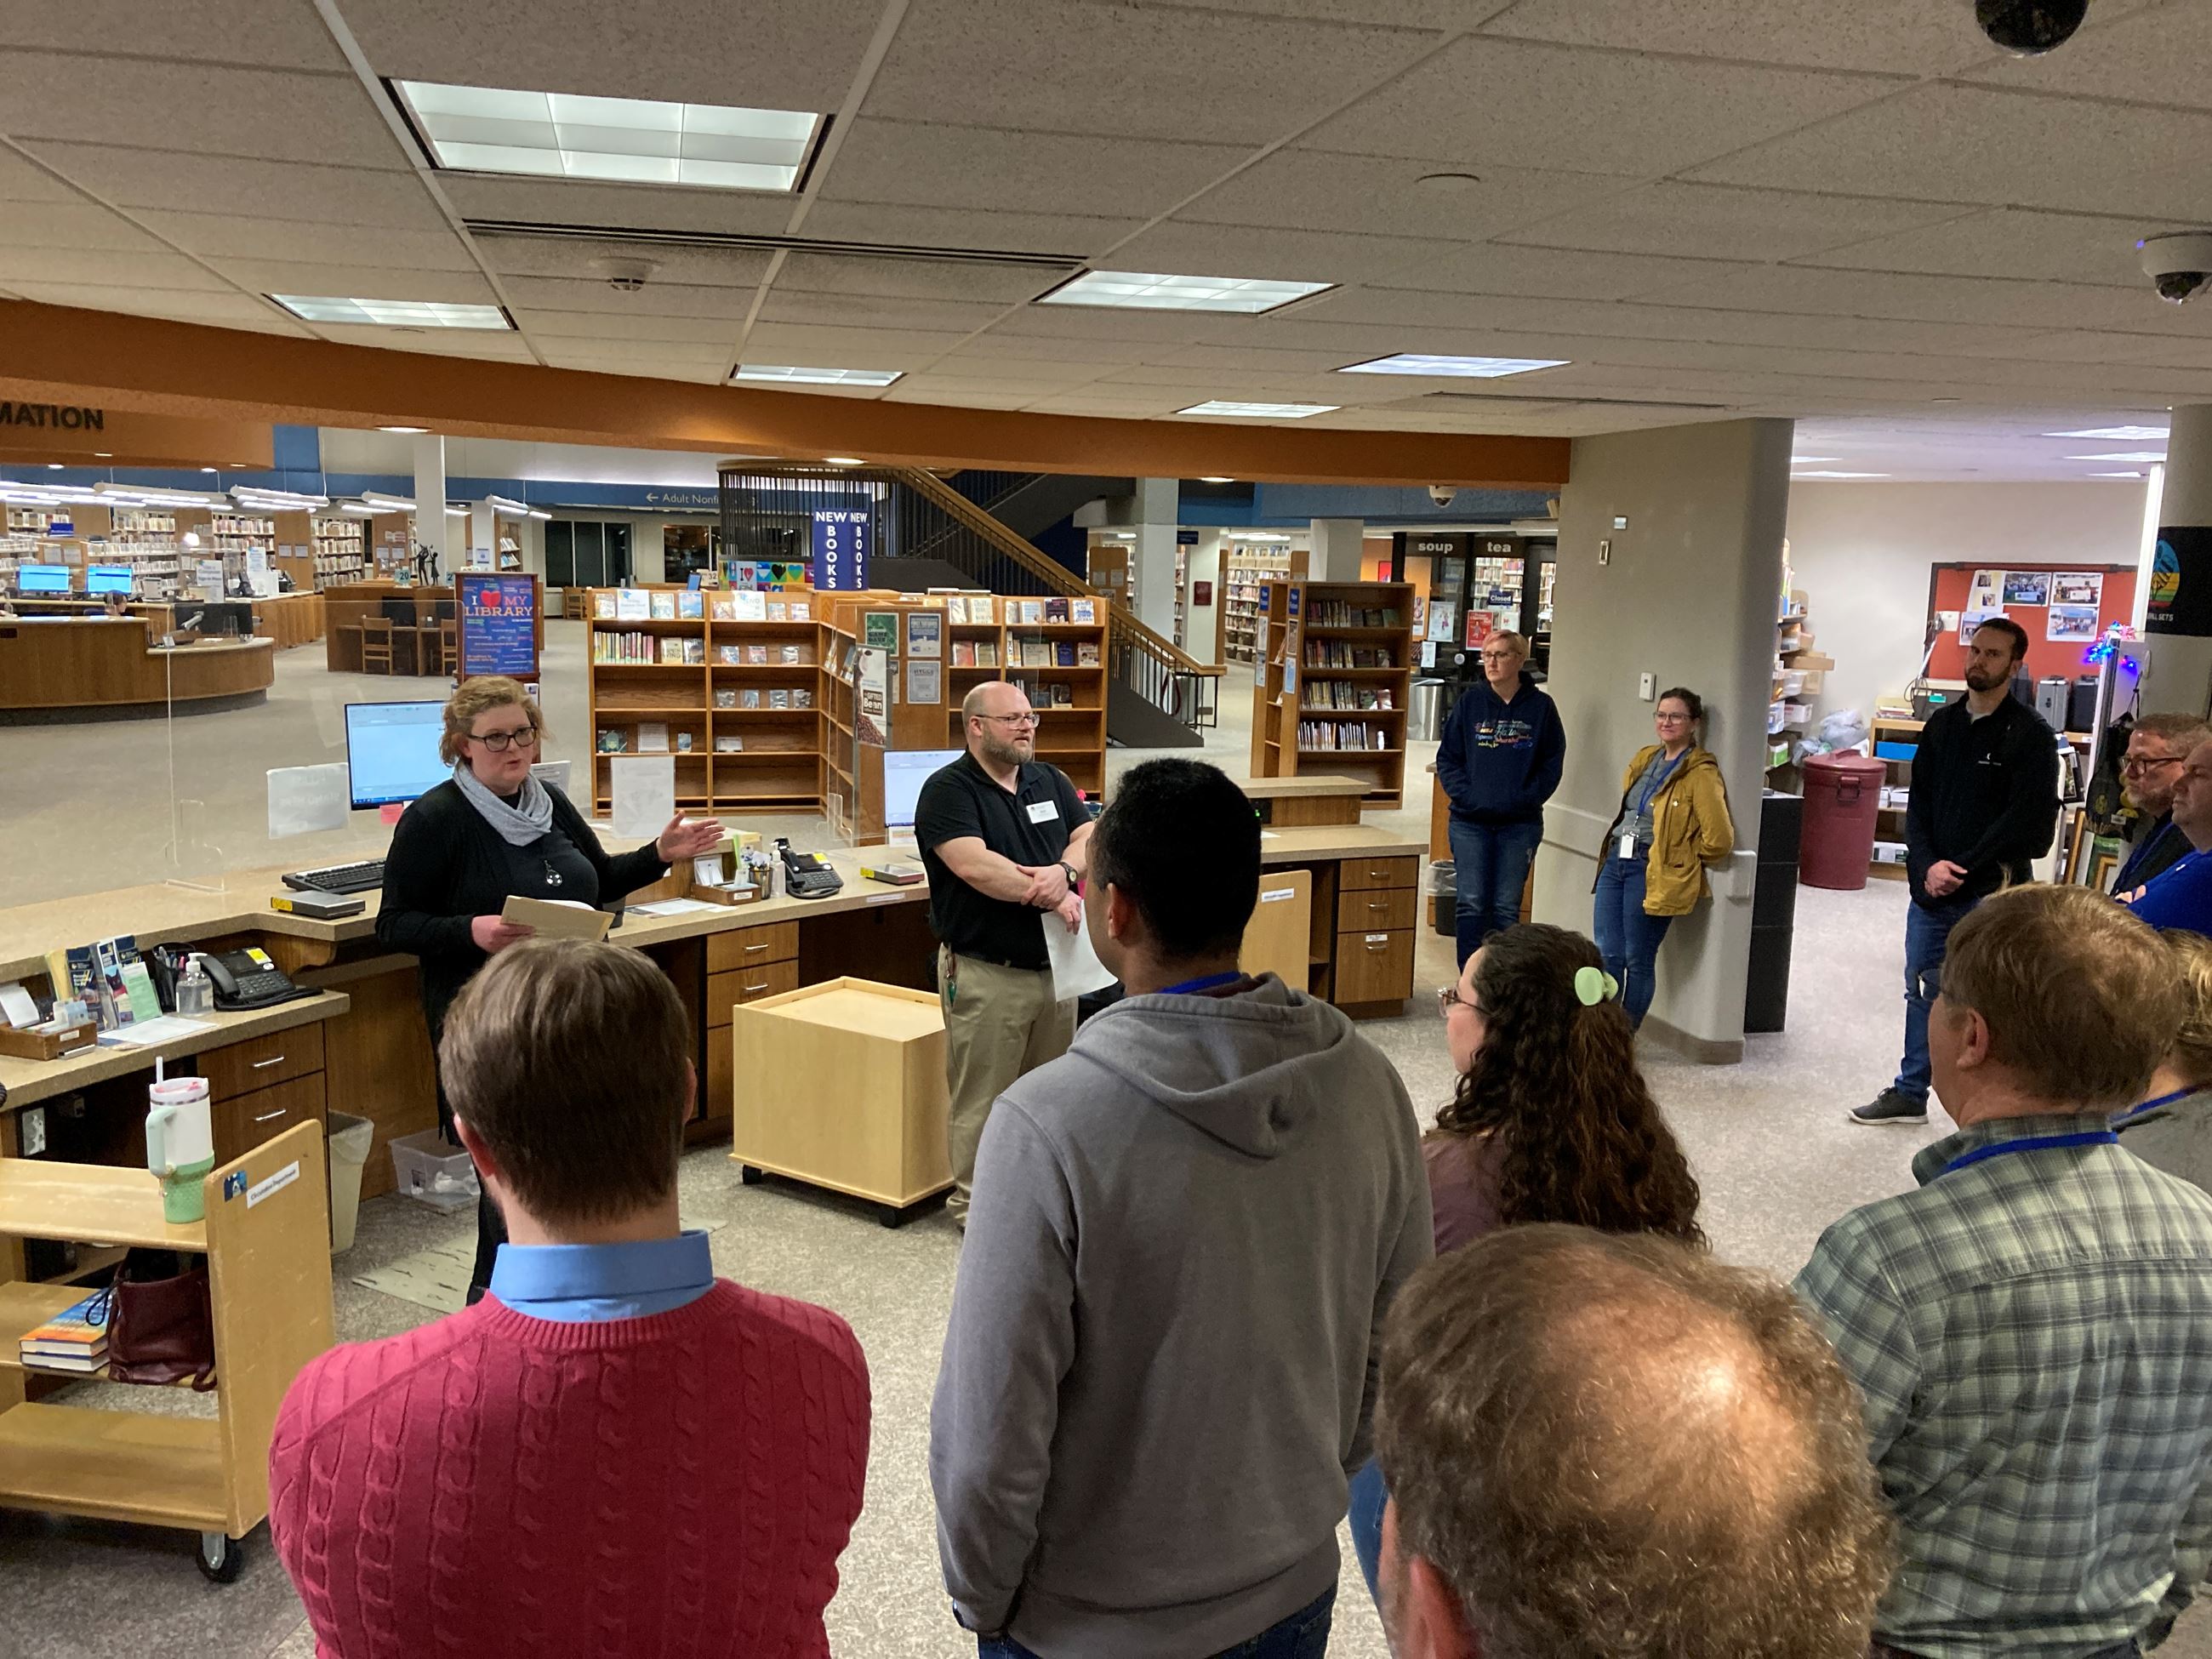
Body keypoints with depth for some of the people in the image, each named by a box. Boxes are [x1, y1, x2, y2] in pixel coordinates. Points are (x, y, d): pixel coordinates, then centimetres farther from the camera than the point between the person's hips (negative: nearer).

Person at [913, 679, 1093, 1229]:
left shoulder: (1050, 781, 11)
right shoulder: (948, 790, -10)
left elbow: (1091, 840, 1)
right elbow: (974, 866, -23)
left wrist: (1064, 870, -21)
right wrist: (1052, 897, -19)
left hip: (1055, 964, 7)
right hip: (986, 973, -6)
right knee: (982, 1096, 2)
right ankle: (972, 1201, 16)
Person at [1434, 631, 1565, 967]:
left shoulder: (1541, 706, 2)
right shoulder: (1470, 702, 3)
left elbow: (1552, 764, 4)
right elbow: (1447, 758, 5)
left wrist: (1526, 799, -9)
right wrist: (1466, 796, -10)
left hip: (1520, 824, 0)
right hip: (1470, 821, 1)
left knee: (1507, 908, 4)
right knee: (1471, 904, 0)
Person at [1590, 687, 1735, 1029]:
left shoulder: (1701, 773, -11)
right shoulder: (1645, 758, 11)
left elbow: (1719, 840, -15)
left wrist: (1683, 860, -1)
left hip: (1653, 872, -7)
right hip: (1615, 861, 7)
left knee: (1638, 960, 3)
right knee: (1606, 954, 6)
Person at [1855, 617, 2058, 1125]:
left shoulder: (2030, 734, -7)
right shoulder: (1942, 723, 11)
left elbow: (2027, 821, -12)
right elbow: (1918, 803, 8)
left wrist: (1962, 870, -13)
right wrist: (1927, 865, -7)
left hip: (1989, 895, -6)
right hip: (1931, 890, 6)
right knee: (1921, 992, 15)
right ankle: (1910, 1094, 28)